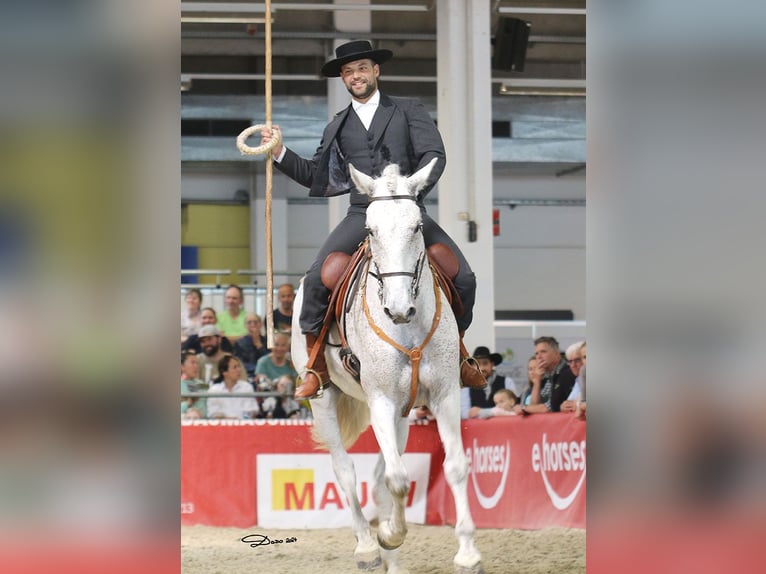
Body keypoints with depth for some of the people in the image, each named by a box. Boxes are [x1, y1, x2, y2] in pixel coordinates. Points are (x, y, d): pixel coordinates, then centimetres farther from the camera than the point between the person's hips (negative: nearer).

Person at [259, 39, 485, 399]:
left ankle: (457, 353, 12)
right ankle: (316, 368, -7)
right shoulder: (337, 127, 19)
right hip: (362, 216, 1)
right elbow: (314, 176, 18)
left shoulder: (408, 112, 10)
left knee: (464, 278, -14)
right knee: (316, 278, -21)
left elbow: (434, 155, -3)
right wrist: (280, 153, 4)